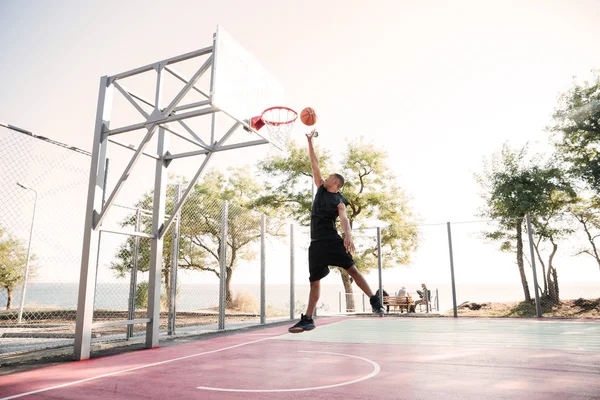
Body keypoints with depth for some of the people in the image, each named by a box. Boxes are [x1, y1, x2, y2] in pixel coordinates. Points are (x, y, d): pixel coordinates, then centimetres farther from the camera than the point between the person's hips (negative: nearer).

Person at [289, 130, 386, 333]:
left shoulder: (339, 201, -2)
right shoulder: (321, 189, 12)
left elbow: (344, 219, -19)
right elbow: (315, 164, 13)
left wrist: (348, 235, -39)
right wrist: (310, 142, 12)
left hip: (333, 241, -5)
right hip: (316, 243, 5)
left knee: (352, 269, -6)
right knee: (314, 280, 5)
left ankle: (375, 301, 4)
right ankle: (307, 319, 7)